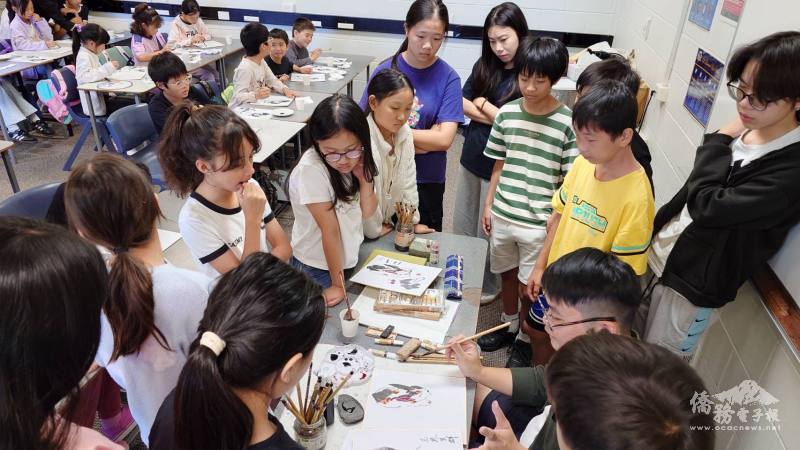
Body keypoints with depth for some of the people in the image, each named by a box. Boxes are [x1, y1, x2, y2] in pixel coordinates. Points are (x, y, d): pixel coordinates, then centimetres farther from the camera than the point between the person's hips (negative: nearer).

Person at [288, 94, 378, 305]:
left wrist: (363, 177, -20)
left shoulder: (356, 160, -10)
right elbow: (330, 229, -25)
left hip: (349, 260, 6)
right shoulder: (311, 170, -28)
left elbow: (367, 212, -2)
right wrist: (338, 284, -17)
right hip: (317, 269, -6)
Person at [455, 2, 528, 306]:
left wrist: (483, 104, -8)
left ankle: (488, 287, 33)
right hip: (471, 157, 6)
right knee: (462, 227, 18)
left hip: (500, 165, -6)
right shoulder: (484, 66, 3)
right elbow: (462, 104, 2)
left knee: (488, 232, 10)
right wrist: (498, 117, -12)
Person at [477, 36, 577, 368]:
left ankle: (524, 340, 34)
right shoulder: (507, 113, -1)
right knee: (507, 274, 21)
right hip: (502, 215, 4)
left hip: (539, 223, -3)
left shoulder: (568, 122, -11)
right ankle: (508, 325, 44)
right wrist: (488, 205, 7)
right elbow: (499, 166, 7)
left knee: (529, 288, 9)